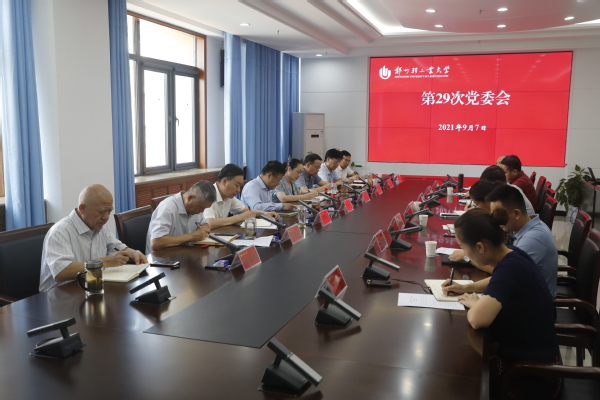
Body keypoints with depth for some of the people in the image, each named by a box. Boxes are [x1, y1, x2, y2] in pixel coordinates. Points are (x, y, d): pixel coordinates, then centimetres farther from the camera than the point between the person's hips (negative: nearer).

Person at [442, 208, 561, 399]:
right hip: (532, 355, 8)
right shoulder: (512, 255, -3)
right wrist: (465, 288, 7)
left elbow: (478, 319, -41)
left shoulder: (510, 267, -29)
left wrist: (473, 302, -18)